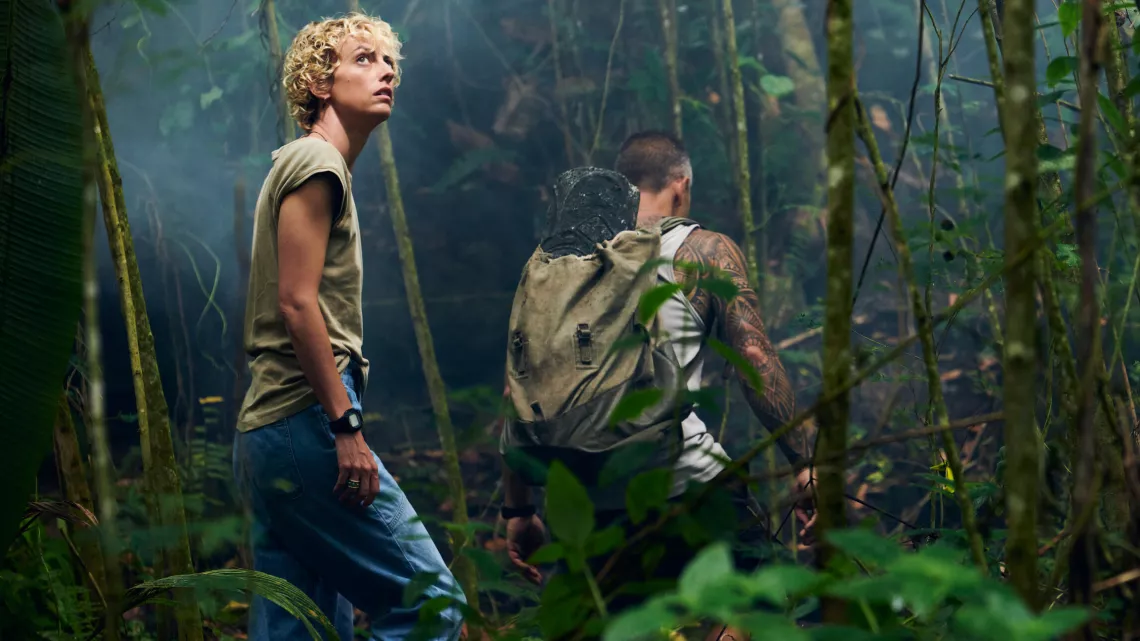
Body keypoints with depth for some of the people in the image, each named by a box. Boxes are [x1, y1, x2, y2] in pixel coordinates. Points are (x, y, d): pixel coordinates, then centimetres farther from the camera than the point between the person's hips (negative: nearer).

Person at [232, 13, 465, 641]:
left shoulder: (298, 166, 24)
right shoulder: (316, 162, -6)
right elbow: (297, 303, -16)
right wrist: (346, 425, -18)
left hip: (265, 432, 10)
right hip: (304, 424, -10)